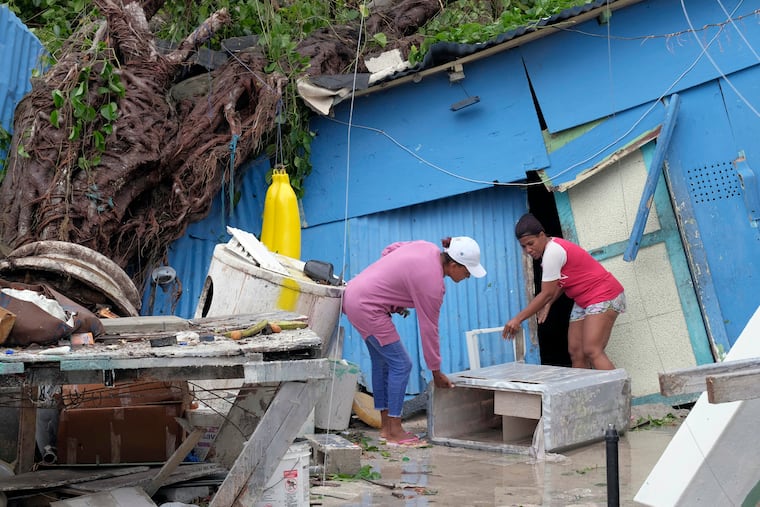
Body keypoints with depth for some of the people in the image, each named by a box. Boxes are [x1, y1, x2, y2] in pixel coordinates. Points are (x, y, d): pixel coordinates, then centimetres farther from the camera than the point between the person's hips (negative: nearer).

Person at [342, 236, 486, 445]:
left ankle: (385, 426, 22)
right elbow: (429, 328, -15)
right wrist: (436, 372, -5)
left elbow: (389, 250, 13)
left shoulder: (429, 248, 0)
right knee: (401, 364, -5)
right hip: (367, 306, -10)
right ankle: (394, 432, 0)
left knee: (382, 362, 15)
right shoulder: (432, 282, -22)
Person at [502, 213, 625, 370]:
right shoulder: (552, 248, 8)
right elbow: (560, 283, 13)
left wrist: (517, 319, -17)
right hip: (584, 302, 10)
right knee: (575, 352, 2)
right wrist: (547, 304, -3)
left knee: (592, 352, -21)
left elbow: (547, 293, -20)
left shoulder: (553, 252, -21)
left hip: (604, 296, -10)